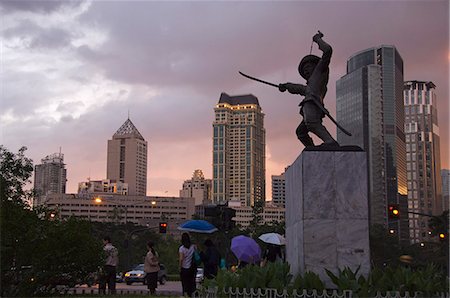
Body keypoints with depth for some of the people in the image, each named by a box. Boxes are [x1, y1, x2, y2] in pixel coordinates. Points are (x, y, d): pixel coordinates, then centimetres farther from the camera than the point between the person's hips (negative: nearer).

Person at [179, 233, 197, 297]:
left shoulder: (181, 248, -17)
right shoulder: (193, 246, -5)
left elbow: (181, 259, -18)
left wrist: (180, 267, -7)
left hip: (184, 268, -4)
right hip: (192, 268, 4)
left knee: (185, 283, 9)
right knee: (191, 282, 16)